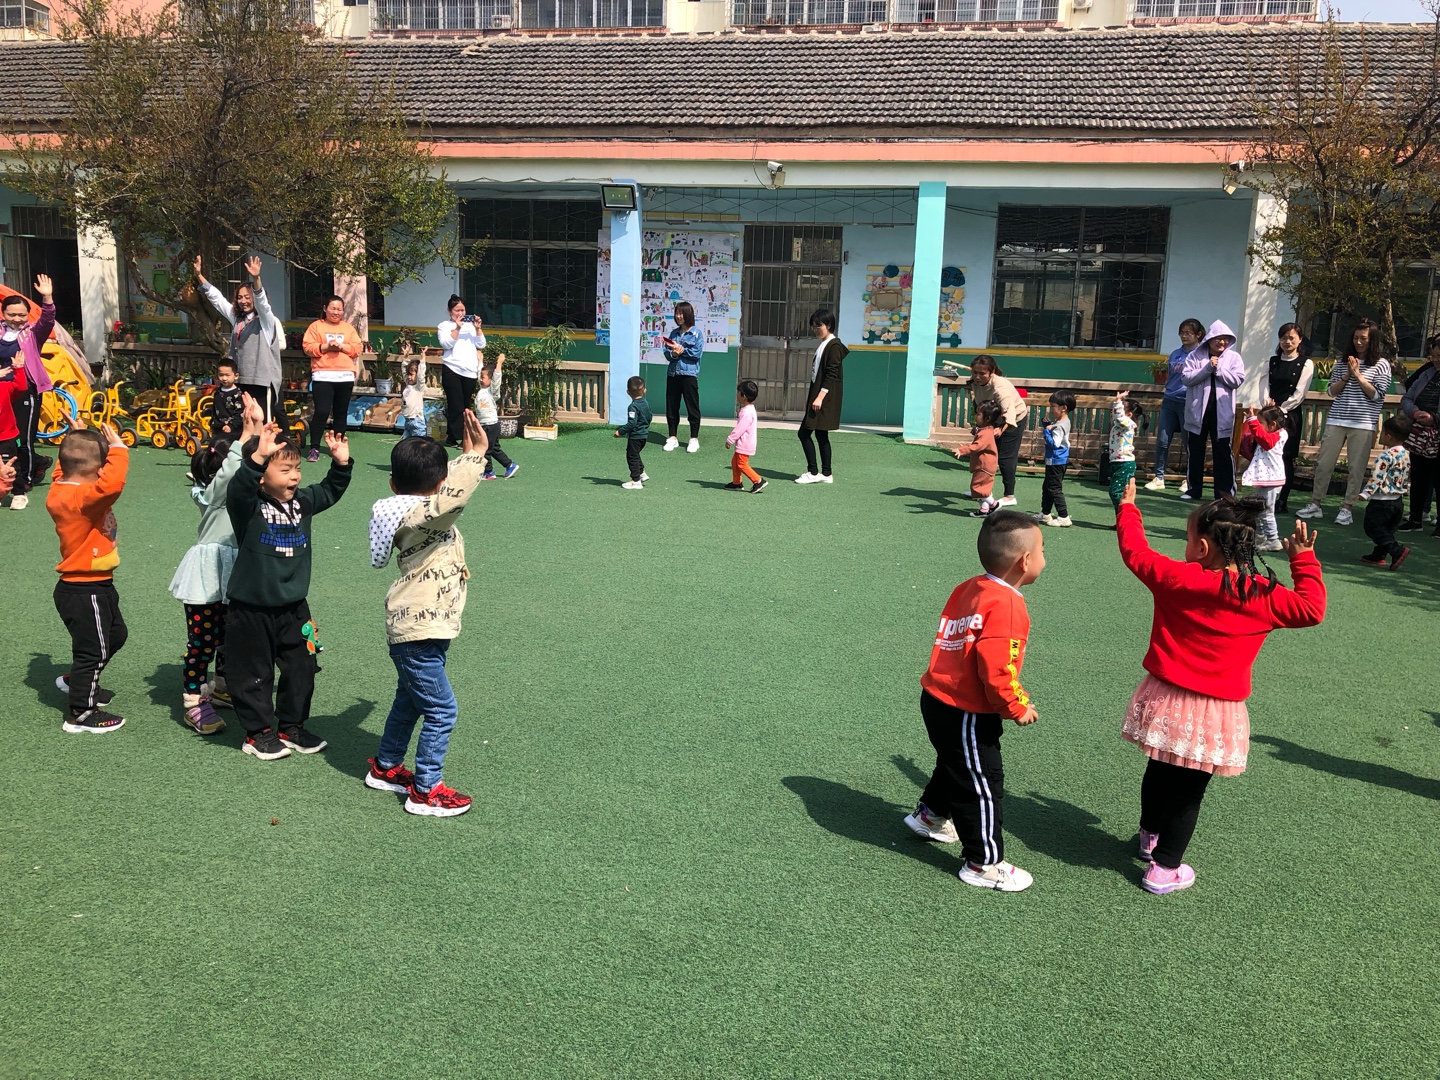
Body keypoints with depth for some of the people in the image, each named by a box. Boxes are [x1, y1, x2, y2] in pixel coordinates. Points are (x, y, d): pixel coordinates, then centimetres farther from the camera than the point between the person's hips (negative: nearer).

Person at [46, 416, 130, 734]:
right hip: (84, 592, -10)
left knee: (115, 635, 26)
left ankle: (79, 681, 45)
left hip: (95, 587, 10)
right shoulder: (83, 498, -28)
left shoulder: (61, 489, 2)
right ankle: (80, 714, 14)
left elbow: (63, 469, 25)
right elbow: (112, 482, -46)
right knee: (94, 648, 2)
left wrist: (76, 439, 17)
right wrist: (117, 447, -34)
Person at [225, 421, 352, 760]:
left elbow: (330, 491, 14)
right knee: (254, 673, 7)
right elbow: (239, 488, -35)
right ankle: (259, 732, 22)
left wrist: (341, 463, -2)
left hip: (293, 607, 6)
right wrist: (258, 456, -50)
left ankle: (292, 727, 28)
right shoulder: (248, 506, -15)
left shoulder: (303, 503, 4)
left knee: (301, 668, 13)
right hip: (251, 609, -6)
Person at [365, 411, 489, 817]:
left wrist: (467, 455, 21)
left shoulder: (411, 509, 7)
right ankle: (425, 791, 8)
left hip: (412, 627, 11)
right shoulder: (420, 516, -22)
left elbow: (449, 485, 26)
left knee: (410, 700, 26)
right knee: (441, 709, -2)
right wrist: (477, 453, -33)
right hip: (418, 631, -11)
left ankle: (385, 767, 42)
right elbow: (454, 493, -40)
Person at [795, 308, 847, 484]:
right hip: (817, 395, 10)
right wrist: (811, 396, 19)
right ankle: (826, 474, 13)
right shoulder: (822, 345, 16)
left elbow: (831, 375, -18)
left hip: (826, 398, -10)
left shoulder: (834, 345, -12)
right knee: (821, 435, 9)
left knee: (804, 433, -10)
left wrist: (820, 397, -23)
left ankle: (813, 472, -5)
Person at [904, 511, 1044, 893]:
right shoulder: (1005, 606, -25)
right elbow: (996, 668, -30)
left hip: (938, 700, 9)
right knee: (982, 786, 7)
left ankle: (929, 815, 52)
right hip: (965, 715, -9)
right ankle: (984, 864, 22)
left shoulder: (969, 589, 2)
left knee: (956, 764, 32)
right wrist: (1017, 707, -13)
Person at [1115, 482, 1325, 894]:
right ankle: (1164, 868, 18)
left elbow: (1136, 552, 2)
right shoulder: (1264, 596, -11)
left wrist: (1127, 509, 18)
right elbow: (1312, 609, -1)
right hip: (1215, 713, -1)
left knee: (1159, 771, 23)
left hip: (1166, 700, 2)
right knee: (1188, 790, 9)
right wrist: (1304, 561, 8)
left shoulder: (1176, 578, -11)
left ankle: (1150, 835, 46)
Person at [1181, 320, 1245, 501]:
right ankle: (1193, 488, 17)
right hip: (1197, 410, 1)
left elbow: (1237, 380, -8)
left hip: (1222, 412, -1)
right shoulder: (1196, 356, 3)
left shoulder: (1234, 358, 4)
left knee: (1222, 452, 2)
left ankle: (1224, 490, 7)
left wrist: (1218, 369, -12)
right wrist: (1208, 368, -15)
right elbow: (1187, 378, -8)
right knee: (1195, 451, 8)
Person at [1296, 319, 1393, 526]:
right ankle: (1315, 504, 11)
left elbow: (1376, 395, -6)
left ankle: (1347, 508, 7)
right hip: (1336, 420, 3)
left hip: (1363, 424, -3)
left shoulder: (1381, 365, 2)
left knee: (1357, 467, -1)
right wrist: (1347, 375, -5)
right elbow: (1331, 391, 8)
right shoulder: (1344, 362, 12)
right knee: (1324, 463, 3)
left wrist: (1358, 375, -9)